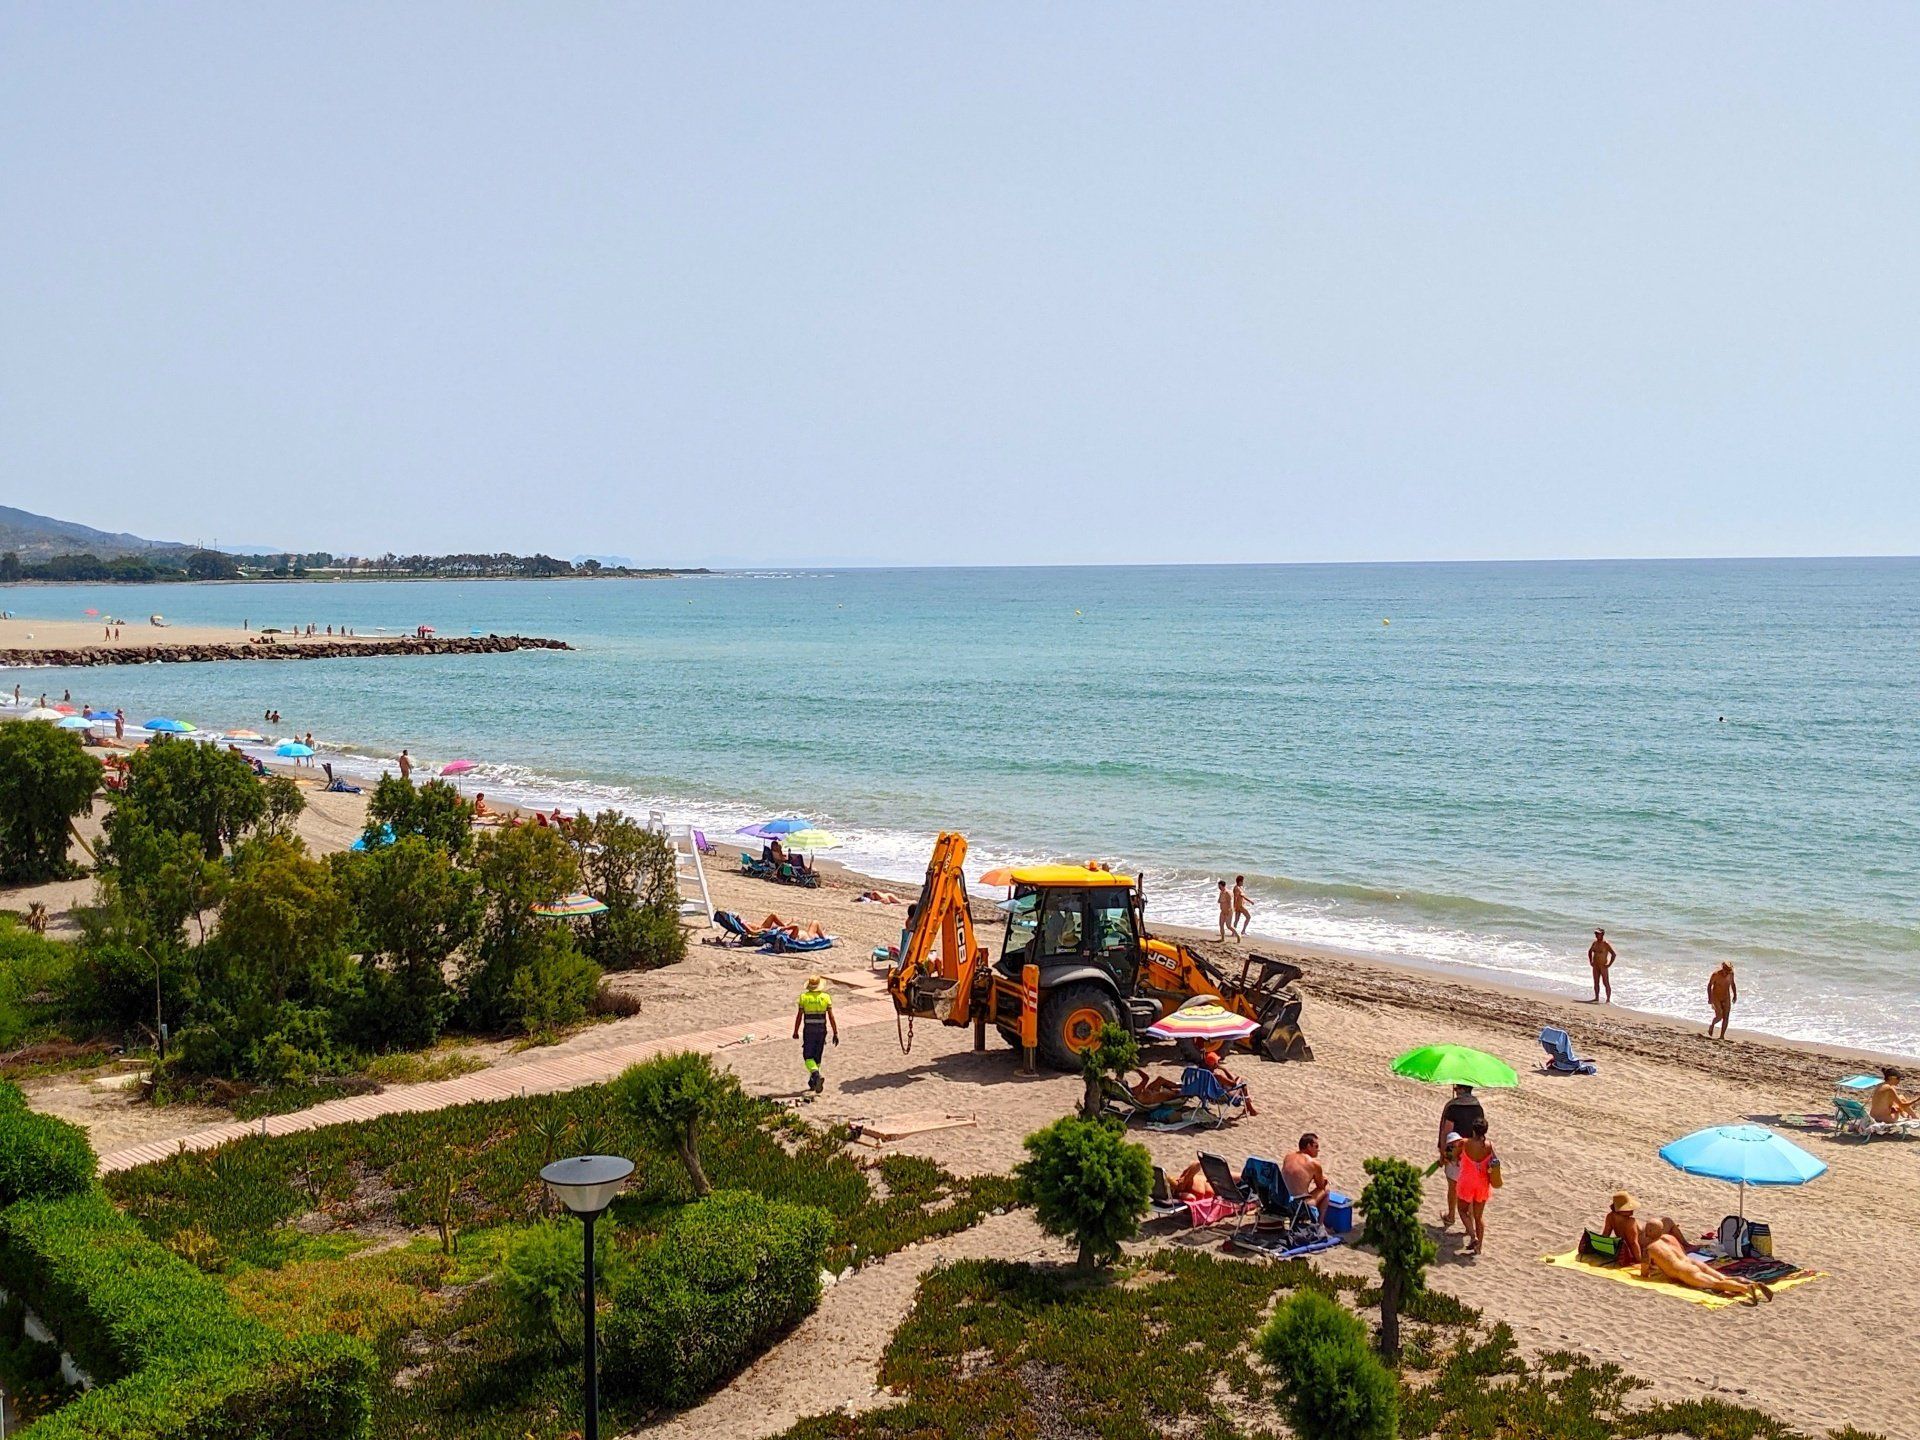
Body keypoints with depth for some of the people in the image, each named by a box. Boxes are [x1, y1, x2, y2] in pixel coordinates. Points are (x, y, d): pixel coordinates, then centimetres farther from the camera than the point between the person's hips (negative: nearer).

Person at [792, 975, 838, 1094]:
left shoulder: (804, 997, -5)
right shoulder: (826, 997, -3)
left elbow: (799, 1016, -5)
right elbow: (831, 1017, -6)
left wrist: (796, 1031, 7)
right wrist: (835, 1033, -3)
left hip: (809, 1031, -2)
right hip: (821, 1030, 2)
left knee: (808, 1057, 2)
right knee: (817, 1056, 16)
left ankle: (817, 1076, -23)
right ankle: (812, 1082, 24)